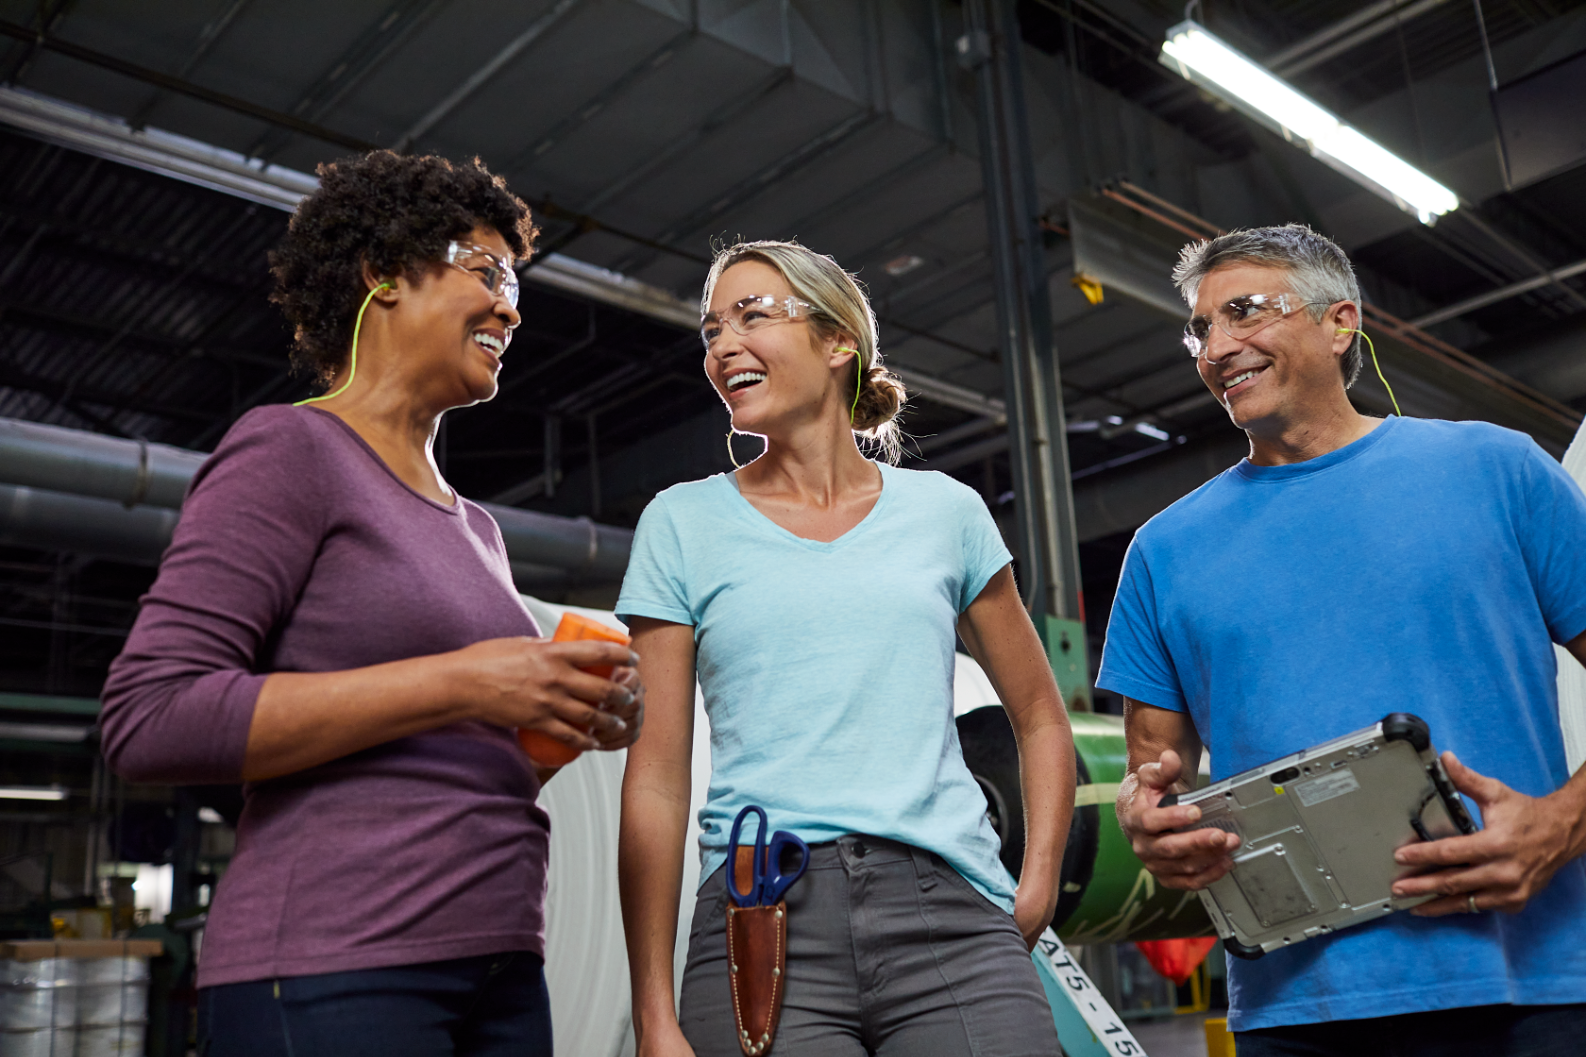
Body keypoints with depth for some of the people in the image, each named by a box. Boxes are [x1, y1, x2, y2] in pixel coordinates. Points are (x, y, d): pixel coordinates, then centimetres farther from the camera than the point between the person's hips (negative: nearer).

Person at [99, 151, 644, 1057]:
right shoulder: (293, 448, -4)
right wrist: (462, 685, -18)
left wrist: (570, 723, 2)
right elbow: (151, 719, -16)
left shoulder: (478, 529, 18)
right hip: (330, 974, -7)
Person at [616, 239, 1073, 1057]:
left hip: (949, 914, 1)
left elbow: (1039, 719, 19)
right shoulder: (685, 522, 7)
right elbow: (656, 779, 3)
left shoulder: (944, 510, 10)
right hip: (760, 920, -1)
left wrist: (1038, 886, 4)